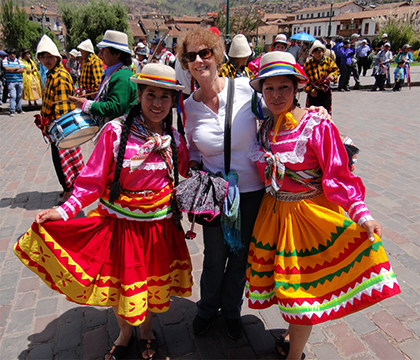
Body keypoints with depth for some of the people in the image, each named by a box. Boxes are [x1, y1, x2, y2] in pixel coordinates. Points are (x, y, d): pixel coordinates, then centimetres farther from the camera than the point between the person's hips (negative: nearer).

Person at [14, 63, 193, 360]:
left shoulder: (175, 139, -2)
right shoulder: (115, 131, -14)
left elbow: (185, 181, 9)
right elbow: (93, 180, -11)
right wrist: (66, 210, -21)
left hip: (160, 226, 3)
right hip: (119, 223, -2)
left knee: (152, 281, 18)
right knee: (118, 282, 16)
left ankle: (147, 328, 49)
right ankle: (125, 332, 48)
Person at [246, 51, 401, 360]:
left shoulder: (317, 127, -15)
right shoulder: (265, 129, 1)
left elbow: (338, 176, -15)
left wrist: (361, 215, -24)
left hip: (310, 215, -5)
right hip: (275, 213, 5)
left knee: (301, 287, 7)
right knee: (283, 283, 18)